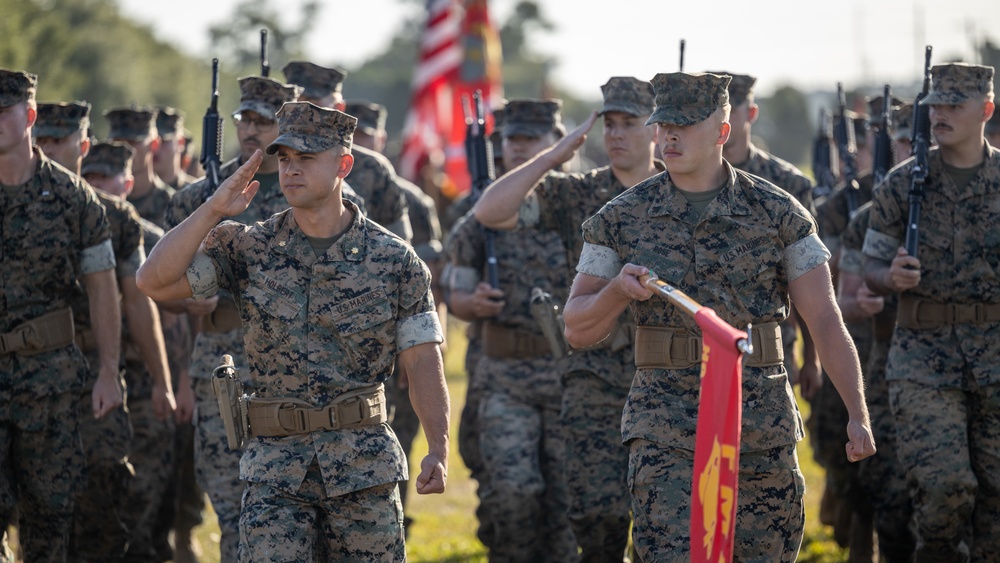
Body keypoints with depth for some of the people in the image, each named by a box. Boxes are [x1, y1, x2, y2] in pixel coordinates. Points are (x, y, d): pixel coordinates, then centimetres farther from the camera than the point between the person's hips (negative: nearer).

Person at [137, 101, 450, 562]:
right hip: (276, 468, 0)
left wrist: (438, 449, -12)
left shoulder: (394, 260, 1)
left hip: (365, 464, 0)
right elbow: (154, 282, -6)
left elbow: (422, 360, 0)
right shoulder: (248, 250, 3)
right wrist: (213, 210, -13)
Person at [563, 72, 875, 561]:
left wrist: (857, 414, -12)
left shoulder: (777, 213, 2)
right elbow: (578, 330, 7)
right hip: (665, 429, 0)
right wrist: (619, 290, -15)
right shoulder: (623, 219, 4)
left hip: (762, 426, 1)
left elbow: (825, 321, -2)